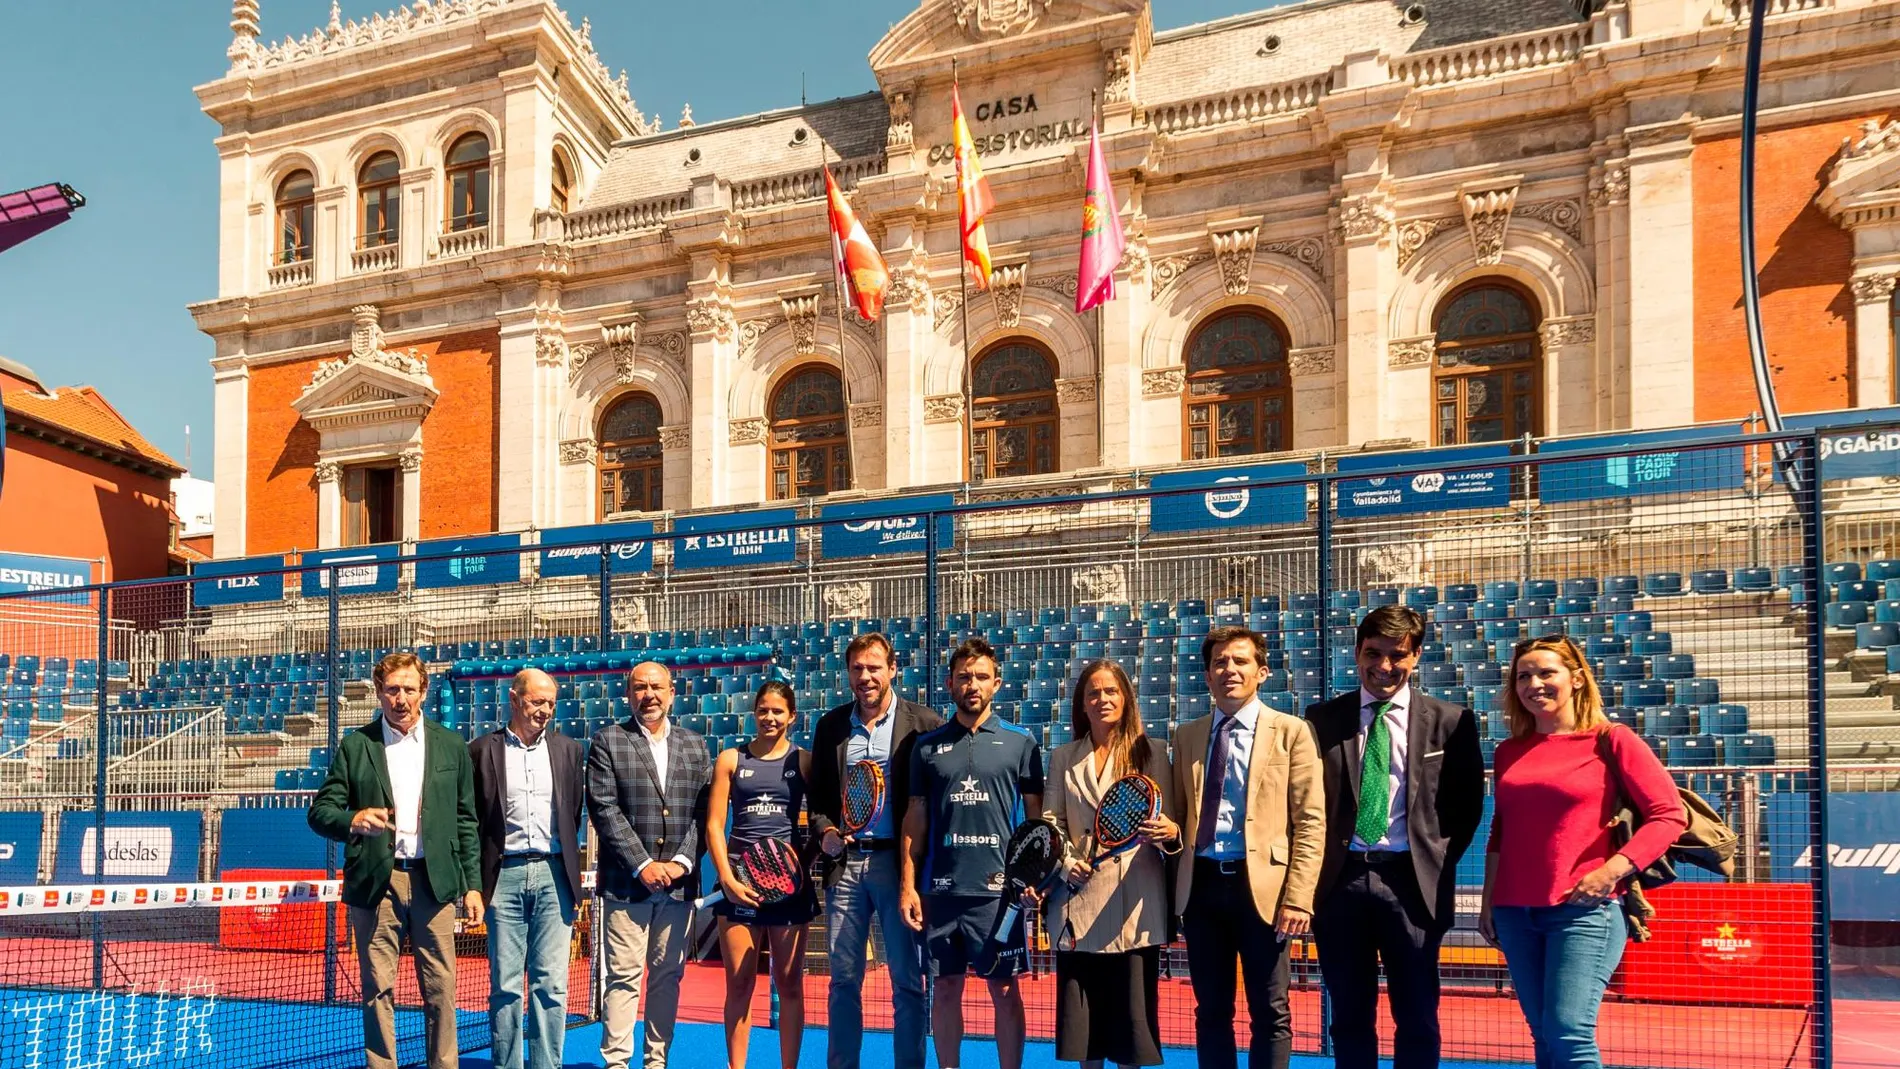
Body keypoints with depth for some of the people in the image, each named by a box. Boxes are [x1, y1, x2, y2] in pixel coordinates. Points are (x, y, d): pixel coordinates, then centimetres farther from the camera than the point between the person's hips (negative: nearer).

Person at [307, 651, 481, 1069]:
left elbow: (466, 822, 10)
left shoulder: (452, 746, 8)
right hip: (375, 882, -1)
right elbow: (320, 812, 2)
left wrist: (472, 884, 6)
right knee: (377, 991, 4)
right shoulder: (355, 746, 4)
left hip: (434, 880, 1)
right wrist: (353, 821, -21)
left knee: (441, 989, 3)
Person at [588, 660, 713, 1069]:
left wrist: (681, 861, -6)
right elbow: (604, 809, -5)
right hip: (626, 882, -3)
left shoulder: (694, 745, 12)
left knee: (668, 976, 8)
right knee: (624, 976, -4)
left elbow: (703, 811, 7)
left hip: (678, 882, 3)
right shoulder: (608, 741, 2)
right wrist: (642, 865, -11)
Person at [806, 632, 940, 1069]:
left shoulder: (923, 723, -1)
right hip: (845, 862, 3)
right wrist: (824, 831, -4)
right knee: (843, 979, 8)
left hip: (899, 863, -3)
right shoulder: (830, 726, 10)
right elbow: (817, 796, 15)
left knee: (907, 980, 4)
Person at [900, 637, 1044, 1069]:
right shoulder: (927, 746, 8)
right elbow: (915, 819, 10)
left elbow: (1036, 816, 5)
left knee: (1005, 991, 3)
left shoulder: (1020, 742, 3)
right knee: (945, 987, 9)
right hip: (941, 887, 2)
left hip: (999, 888, -2)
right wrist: (908, 885, 3)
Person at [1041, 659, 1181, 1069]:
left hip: (1134, 901, -2)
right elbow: (1052, 822, 11)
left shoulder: (1150, 753, 5)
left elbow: (1170, 823, 2)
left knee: (1132, 1005, -1)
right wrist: (1064, 861, -8)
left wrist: (1169, 832, -21)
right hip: (1080, 900, 2)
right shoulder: (1063, 757, 13)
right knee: (1082, 1009, 5)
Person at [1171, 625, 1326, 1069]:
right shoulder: (1186, 736, 12)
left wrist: (1298, 897, -12)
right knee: (1211, 1011, 11)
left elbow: (1310, 821, -4)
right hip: (1201, 885, 4)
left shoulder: (1291, 732, 0)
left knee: (1270, 1014, 4)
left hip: (1261, 885, -3)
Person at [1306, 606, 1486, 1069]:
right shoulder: (1322, 719, 6)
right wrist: (1312, 868, 1)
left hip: (1412, 882, -1)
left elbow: (1468, 803, 9)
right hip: (1339, 880, 1)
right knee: (1350, 1018, 10)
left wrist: (1441, 861, 1)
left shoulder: (1451, 722, 3)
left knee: (1417, 1020, 6)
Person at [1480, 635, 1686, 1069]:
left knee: (1569, 1033, -15)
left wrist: (1611, 871, -16)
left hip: (1584, 909, -5)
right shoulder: (1510, 752, 13)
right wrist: (1488, 900, 15)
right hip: (1514, 913, 5)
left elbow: (1670, 814, -7)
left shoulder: (1610, 741, -2)